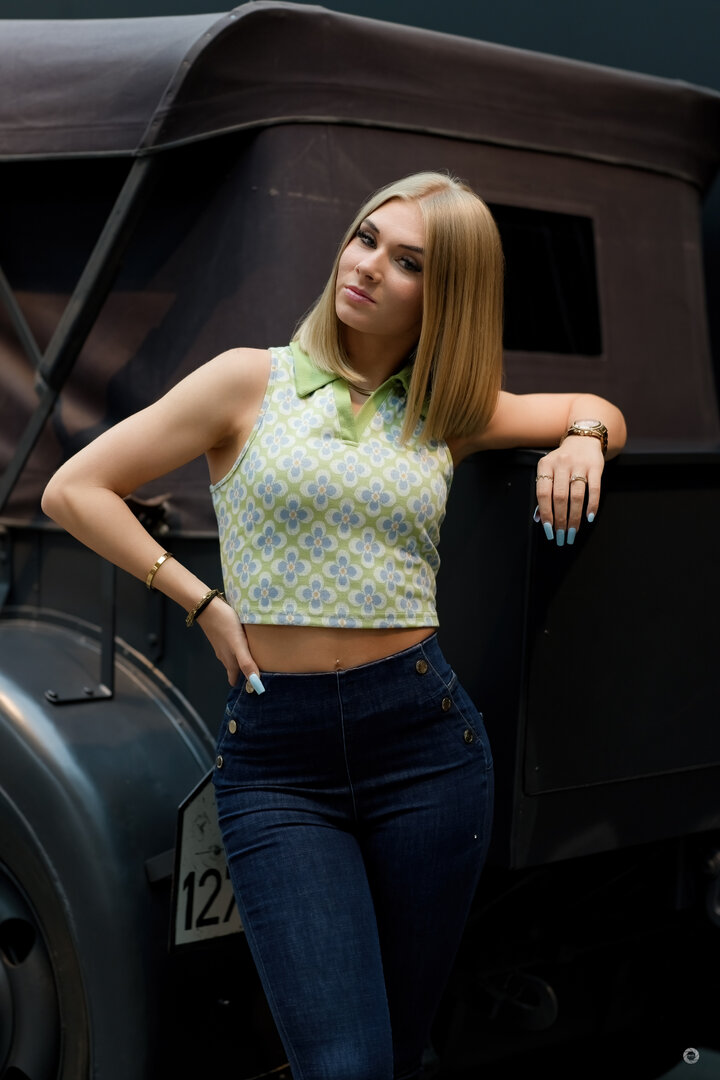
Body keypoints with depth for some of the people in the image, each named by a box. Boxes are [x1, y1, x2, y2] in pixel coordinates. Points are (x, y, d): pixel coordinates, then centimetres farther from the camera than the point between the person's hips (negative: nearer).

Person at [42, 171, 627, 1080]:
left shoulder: (448, 411, 11)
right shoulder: (253, 382, 2)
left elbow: (597, 410, 28)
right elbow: (74, 491, 2)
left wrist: (581, 439, 5)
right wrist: (203, 603, -3)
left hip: (423, 737, 3)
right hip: (274, 757, -3)